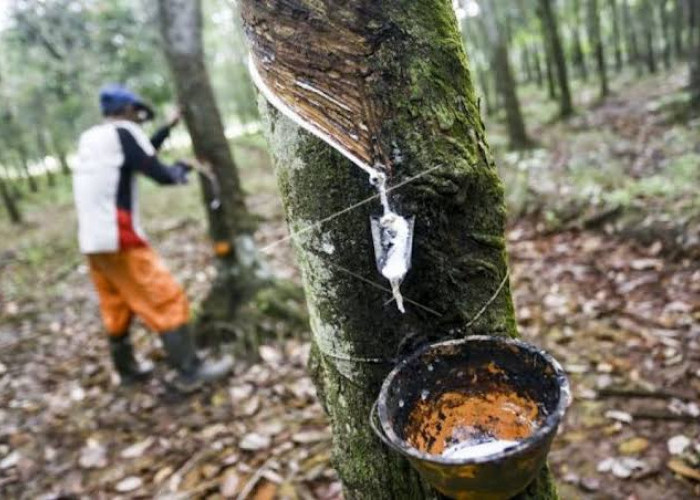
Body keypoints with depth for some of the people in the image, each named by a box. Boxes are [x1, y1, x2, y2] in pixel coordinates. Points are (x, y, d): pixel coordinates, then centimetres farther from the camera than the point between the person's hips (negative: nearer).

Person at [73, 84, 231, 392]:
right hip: (119, 239, -9)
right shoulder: (122, 132, -7)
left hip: (92, 241, 9)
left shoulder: (89, 139, 16)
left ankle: (127, 369, 31)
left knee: (116, 308, 19)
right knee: (167, 300, -5)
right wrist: (179, 171, 11)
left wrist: (168, 128, 27)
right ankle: (189, 371, -2)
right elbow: (160, 174, -10)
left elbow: (139, 153, 26)